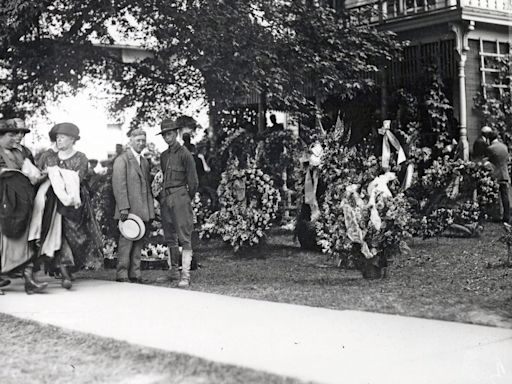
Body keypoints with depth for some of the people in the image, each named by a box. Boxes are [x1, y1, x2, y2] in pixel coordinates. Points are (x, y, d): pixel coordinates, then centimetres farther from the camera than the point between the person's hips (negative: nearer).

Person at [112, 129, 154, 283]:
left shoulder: (145, 162, 21)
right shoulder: (122, 159, -3)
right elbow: (119, 185, -11)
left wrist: (150, 209, 14)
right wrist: (123, 208, -18)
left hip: (143, 210, 7)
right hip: (129, 209, -7)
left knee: (139, 242, 6)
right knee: (126, 241, -6)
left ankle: (135, 274, 11)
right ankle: (122, 274, -1)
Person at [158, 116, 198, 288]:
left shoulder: (184, 154, -6)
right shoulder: (164, 156, 14)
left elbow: (193, 182, -4)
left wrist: (187, 199, 5)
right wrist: (166, 195, 15)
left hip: (180, 197, -7)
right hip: (166, 198, 7)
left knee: (184, 237, -8)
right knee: (170, 236, 9)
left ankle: (185, 275, -11)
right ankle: (172, 270, 15)